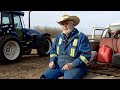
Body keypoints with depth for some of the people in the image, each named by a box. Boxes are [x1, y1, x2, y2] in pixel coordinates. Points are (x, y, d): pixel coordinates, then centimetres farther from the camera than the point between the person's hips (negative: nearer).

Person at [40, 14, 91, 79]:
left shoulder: (81, 37, -6)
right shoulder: (59, 37, 13)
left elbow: (86, 54, -13)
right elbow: (53, 50, 24)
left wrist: (72, 65, -20)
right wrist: (52, 61, 4)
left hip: (75, 67, -5)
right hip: (58, 66, 5)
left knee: (69, 77, -33)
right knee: (45, 76, -13)